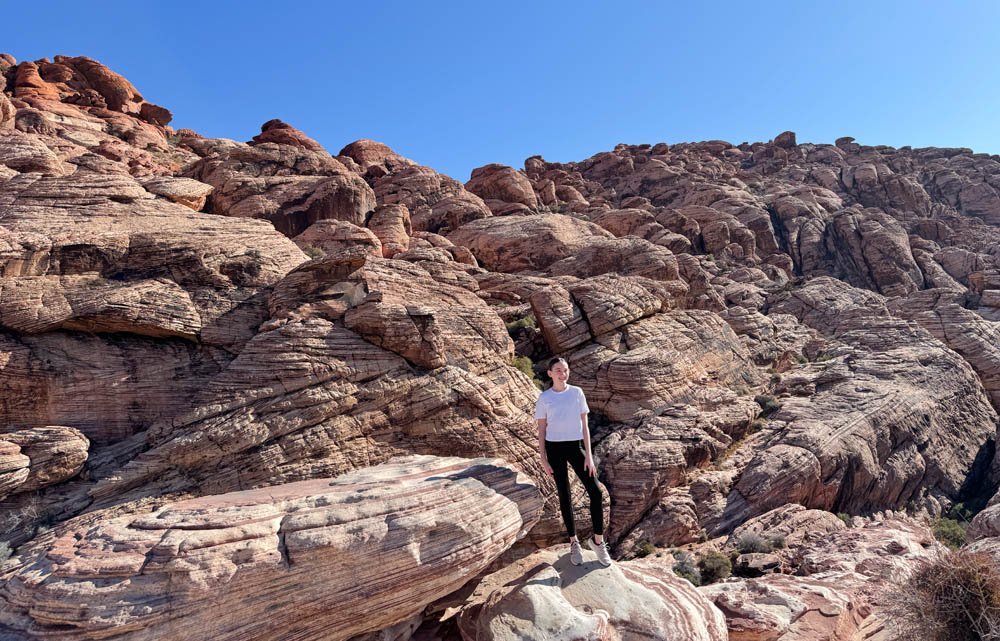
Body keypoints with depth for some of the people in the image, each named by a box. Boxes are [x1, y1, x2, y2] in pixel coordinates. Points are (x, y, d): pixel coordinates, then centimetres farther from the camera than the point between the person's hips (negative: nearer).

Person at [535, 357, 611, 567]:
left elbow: (584, 425, 2)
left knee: (595, 492, -7)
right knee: (564, 496, 7)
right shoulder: (544, 398, -3)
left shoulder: (577, 393, 1)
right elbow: (541, 430, 1)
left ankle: (598, 541, 11)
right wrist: (543, 459, -3)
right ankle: (574, 543, 23)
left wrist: (588, 455, -3)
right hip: (555, 448, -1)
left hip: (575, 446, 1)